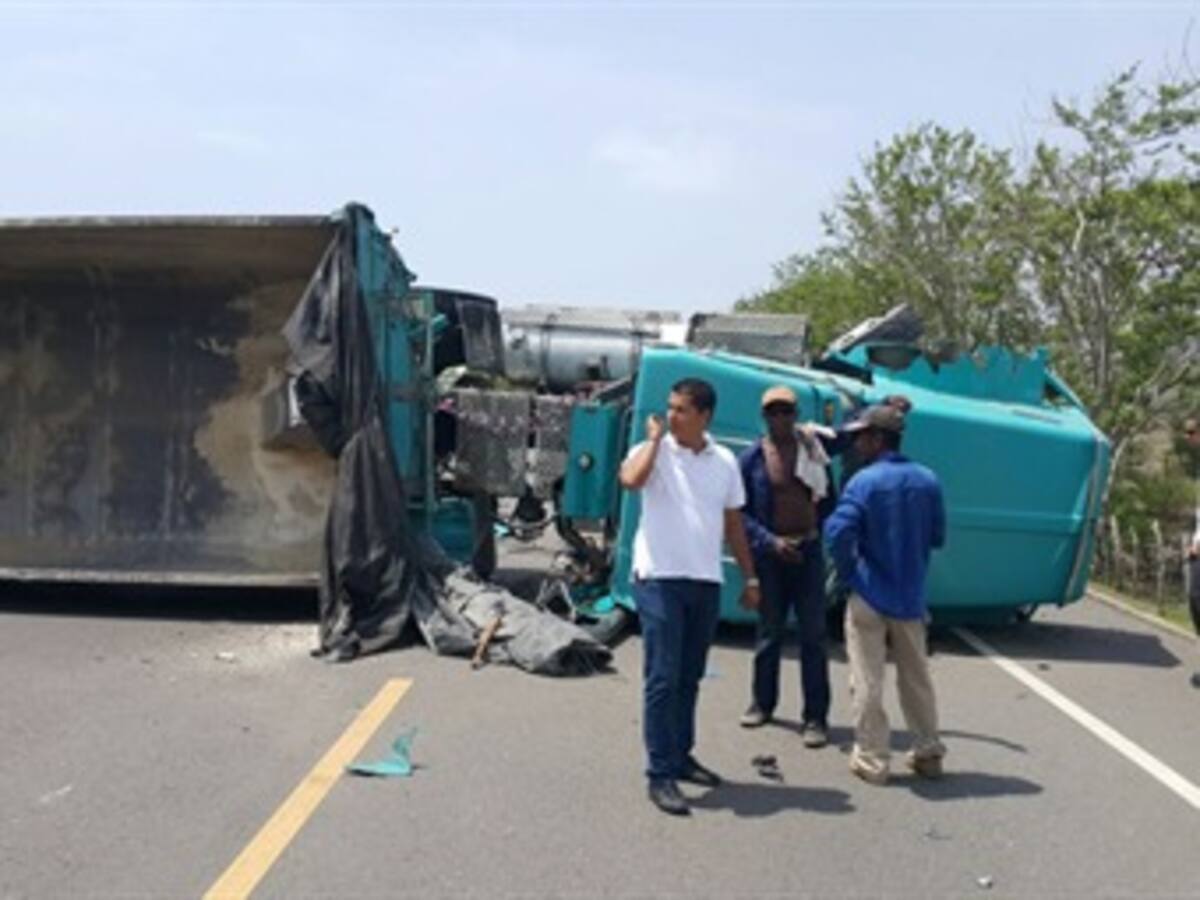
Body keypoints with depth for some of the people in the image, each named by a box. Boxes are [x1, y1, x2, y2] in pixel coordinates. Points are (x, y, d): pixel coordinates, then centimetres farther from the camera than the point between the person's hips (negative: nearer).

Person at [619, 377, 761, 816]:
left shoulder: (724, 461, 9)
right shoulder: (653, 451, -3)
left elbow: (733, 522, 16)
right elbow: (630, 479, -26)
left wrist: (750, 576, 15)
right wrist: (655, 438, -12)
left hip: (706, 582, 5)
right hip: (660, 579, -4)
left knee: (689, 678, 15)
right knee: (662, 678, -6)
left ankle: (680, 755, 28)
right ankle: (660, 774, -1)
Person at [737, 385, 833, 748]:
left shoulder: (814, 449, 4)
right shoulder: (752, 458, -1)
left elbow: (829, 498, 11)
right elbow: (741, 513, -2)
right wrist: (770, 541, -13)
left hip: (809, 551, 1)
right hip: (770, 553, 0)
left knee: (813, 635, -1)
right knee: (769, 631, 11)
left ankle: (815, 717, 4)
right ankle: (762, 703, 28)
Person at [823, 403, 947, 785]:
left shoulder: (865, 482, -15)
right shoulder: (927, 480, 2)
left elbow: (838, 533, -23)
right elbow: (937, 536, 9)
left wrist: (849, 571, -8)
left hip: (870, 596, -5)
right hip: (911, 597, 5)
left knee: (868, 682, 4)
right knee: (916, 677, 17)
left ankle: (872, 759, 8)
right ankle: (928, 753, 24)